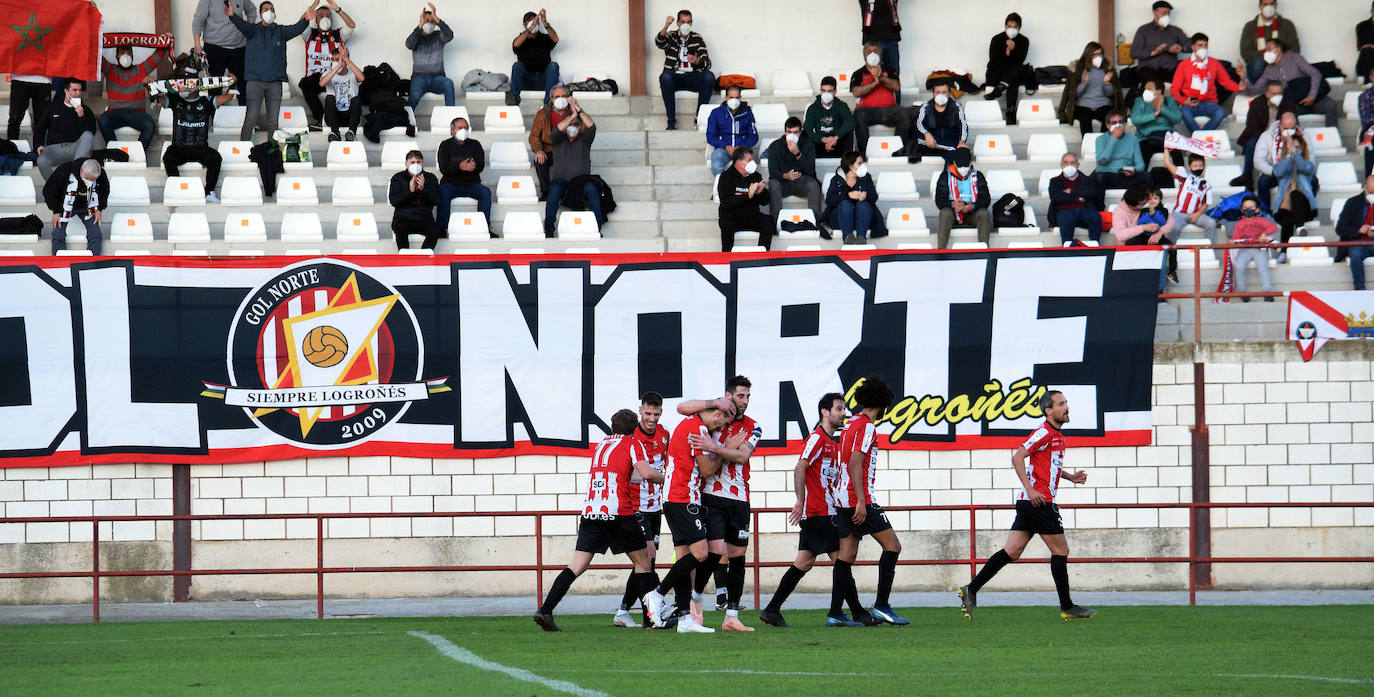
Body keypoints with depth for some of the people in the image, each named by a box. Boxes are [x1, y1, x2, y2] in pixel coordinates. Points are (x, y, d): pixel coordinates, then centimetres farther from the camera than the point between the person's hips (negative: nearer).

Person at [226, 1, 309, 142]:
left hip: (275, 81, 2)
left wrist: (305, 21, -28)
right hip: (255, 80, -2)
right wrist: (232, 16, -35)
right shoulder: (254, 30, 7)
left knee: (273, 122, 4)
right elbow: (242, 25, -11)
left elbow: (295, 30, -5)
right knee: (251, 119, -9)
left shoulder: (280, 32, 12)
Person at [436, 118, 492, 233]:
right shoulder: (446, 145, 4)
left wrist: (474, 166, -27)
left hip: (472, 184, 2)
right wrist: (460, 167, -27)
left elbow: (481, 166, -1)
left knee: (485, 192, -27)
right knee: (443, 192, -33)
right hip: (451, 183, -2)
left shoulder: (475, 145, 10)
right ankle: (442, 227, -30)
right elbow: (443, 168, -8)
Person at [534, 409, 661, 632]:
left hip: (591, 511, 5)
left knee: (576, 566, -2)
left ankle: (545, 610, -16)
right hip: (618, 512, -4)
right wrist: (662, 477, 8)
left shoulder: (601, 445, 23)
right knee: (642, 563, 11)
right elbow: (646, 473, -9)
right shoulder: (632, 445, 4)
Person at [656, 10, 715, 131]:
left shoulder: (697, 39, 11)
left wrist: (696, 61, -22)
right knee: (665, 76, -35)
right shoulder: (671, 36, 9)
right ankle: (671, 120, -33)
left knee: (709, 77, -28)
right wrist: (666, 26, -33)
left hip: (692, 78, 1)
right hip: (675, 78, -1)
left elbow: (707, 64, 2)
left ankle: (699, 118, -26)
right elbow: (659, 43, -16)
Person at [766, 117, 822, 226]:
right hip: (782, 182, 0)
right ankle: (776, 221, -38)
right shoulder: (775, 146, 0)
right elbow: (772, 172, -10)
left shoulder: (807, 144, -1)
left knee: (813, 184, -31)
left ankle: (814, 220, -32)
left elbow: (810, 171, -14)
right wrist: (785, 176, -33)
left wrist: (797, 154, -27)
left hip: (801, 181, 0)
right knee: (773, 184, -32)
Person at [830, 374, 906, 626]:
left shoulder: (852, 424, 18)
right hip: (858, 499, -9)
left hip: (843, 500, 9)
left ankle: (835, 613, 3)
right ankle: (881, 606, -9)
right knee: (892, 545, -4)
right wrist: (861, 502, -21)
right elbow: (855, 464, -19)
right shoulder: (866, 427, -11)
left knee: (846, 555, 7)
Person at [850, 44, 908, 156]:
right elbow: (856, 92, -2)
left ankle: (900, 150, -25)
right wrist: (874, 83, -11)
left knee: (905, 113, -28)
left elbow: (896, 86, 1)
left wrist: (881, 77, -13)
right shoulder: (859, 74, 16)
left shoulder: (889, 71, 20)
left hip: (889, 109, 1)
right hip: (868, 110, -1)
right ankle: (863, 151, -36)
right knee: (858, 114, -35)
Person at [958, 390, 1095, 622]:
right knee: (1060, 551, -2)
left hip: (1030, 501, 10)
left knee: (1011, 552, 4)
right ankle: (1067, 607, 5)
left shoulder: (1057, 435, 19)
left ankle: (971, 590, 0)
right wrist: (1030, 489, -23)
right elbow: (1017, 457, -18)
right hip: (1037, 500, -10)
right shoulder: (1045, 433, -12)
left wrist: (1070, 477, 18)